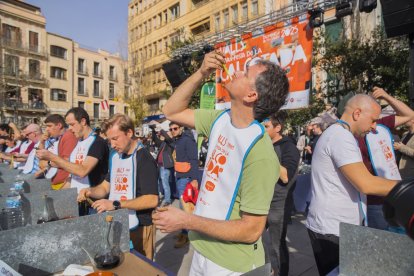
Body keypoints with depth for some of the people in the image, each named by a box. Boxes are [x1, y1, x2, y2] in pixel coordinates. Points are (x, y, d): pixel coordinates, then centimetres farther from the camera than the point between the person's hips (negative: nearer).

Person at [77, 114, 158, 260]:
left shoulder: (144, 159, -19)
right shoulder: (115, 156, 6)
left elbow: (152, 200, -25)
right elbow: (106, 186, 15)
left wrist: (116, 204, -26)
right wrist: (90, 191, -6)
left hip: (138, 227, -7)